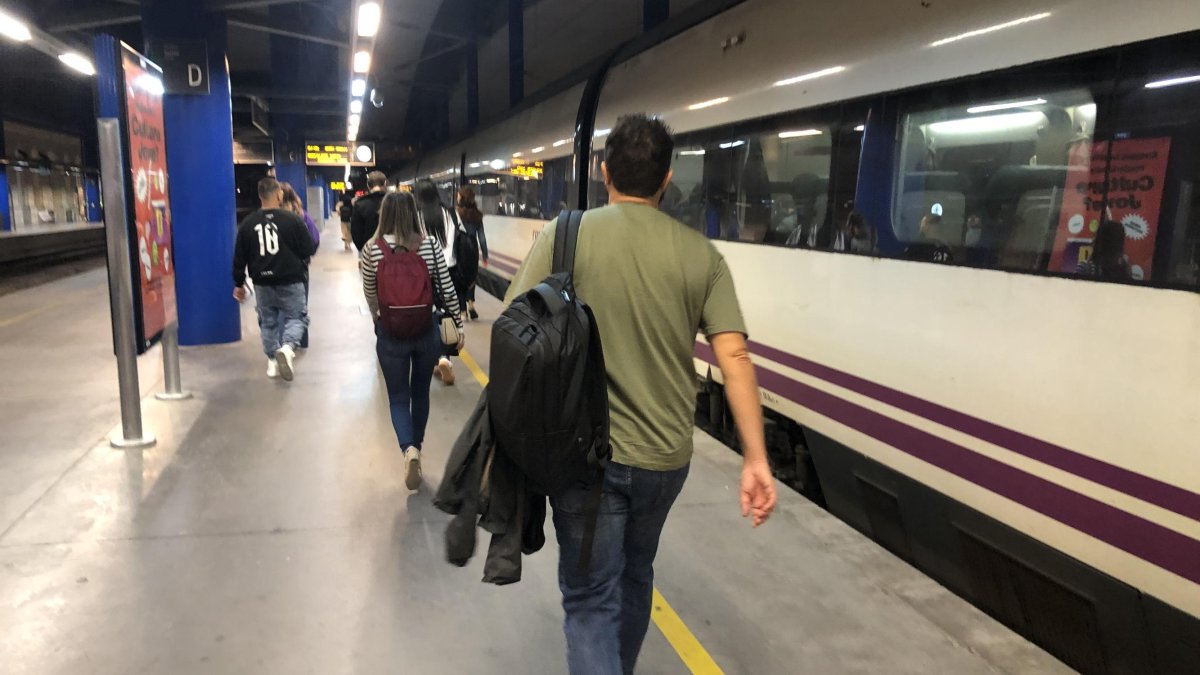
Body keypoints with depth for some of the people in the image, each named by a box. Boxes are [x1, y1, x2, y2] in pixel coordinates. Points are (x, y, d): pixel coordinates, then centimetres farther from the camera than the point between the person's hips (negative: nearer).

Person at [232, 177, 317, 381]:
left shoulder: (248, 223, 0)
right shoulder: (292, 219, -11)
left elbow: (239, 257, 5)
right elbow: (309, 250, -6)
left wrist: (238, 284, 15)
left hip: (262, 283, 3)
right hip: (290, 281, -3)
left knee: (268, 321, 18)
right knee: (296, 317, 8)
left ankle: (272, 360, 21)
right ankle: (287, 347, -19)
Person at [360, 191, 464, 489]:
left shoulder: (372, 248, -8)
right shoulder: (430, 245, -7)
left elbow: (369, 294, 5)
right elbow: (447, 289, -3)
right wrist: (459, 324, 9)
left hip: (391, 333, -1)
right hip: (427, 330, 1)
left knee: (398, 397, 9)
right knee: (420, 393, 19)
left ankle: (409, 450, -14)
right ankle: (416, 448, 32)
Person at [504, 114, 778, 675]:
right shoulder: (701, 254, -2)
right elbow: (734, 358, -8)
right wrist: (755, 459, -4)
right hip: (666, 456, 4)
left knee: (591, 598, 9)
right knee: (634, 576, 26)